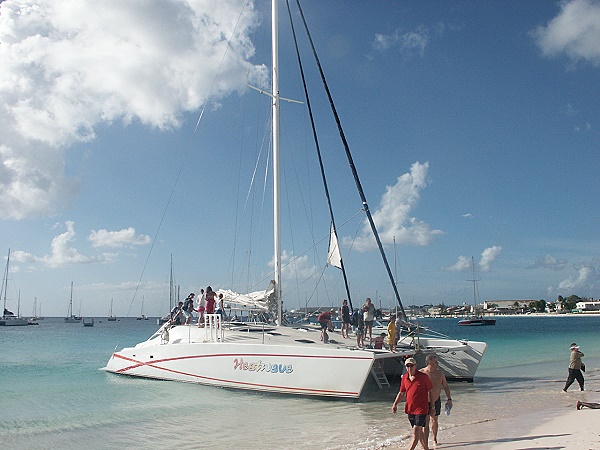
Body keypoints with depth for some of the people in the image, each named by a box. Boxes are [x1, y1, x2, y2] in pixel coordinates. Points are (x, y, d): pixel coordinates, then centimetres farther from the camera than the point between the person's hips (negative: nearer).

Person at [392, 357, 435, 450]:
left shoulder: (423, 377, -10)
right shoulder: (404, 378, 3)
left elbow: (430, 392, -1)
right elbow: (401, 393, 12)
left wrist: (432, 406, 2)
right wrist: (395, 404, 0)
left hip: (421, 409, -5)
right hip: (410, 409, 5)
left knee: (416, 432, -9)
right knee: (419, 432, 17)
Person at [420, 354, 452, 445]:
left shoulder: (440, 372, -2)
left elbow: (446, 386, 9)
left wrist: (449, 399, 4)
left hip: (436, 400, 4)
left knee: (434, 420, 19)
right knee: (426, 422, -10)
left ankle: (434, 440, 38)